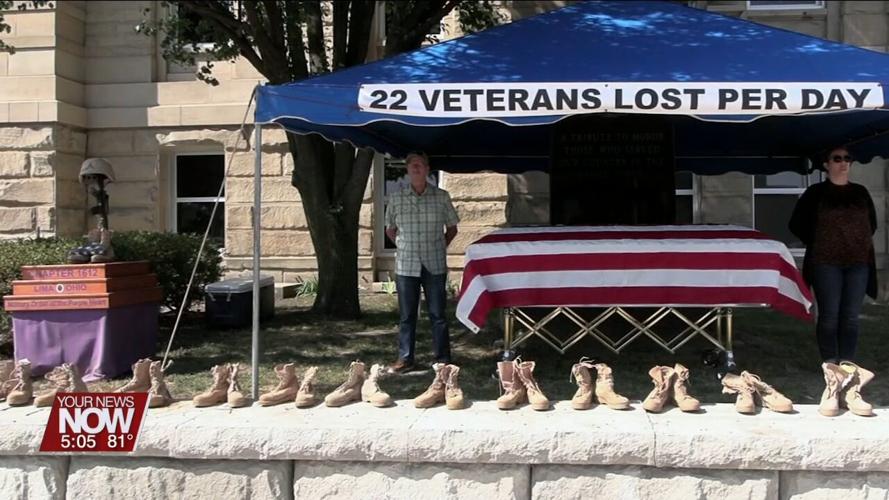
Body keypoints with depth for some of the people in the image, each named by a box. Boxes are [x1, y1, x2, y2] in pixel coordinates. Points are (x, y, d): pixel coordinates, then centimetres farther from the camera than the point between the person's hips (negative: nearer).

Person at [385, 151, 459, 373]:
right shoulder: (396, 199, 2)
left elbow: (452, 228, 12)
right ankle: (405, 358, 17)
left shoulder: (441, 197, 1)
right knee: (406, 315, 7)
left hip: (435, 265, -1)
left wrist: (440, 246, 4)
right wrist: (403, 246, 6)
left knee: (437, 314, 5)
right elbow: (390, 229, 15)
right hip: (406, 265, 1)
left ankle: (443, 358, 14)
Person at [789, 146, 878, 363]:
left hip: (858, 262, 4)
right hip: (826, 263, -3)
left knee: (851, 315, 5)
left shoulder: (861, 192, 11)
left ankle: (847, 361, 12)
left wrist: (860, 242, 10)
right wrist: (817, 244, 0)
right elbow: (797, 224, 2)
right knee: (829, 314, -3)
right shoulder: (815, 193, 0)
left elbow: (872, 223, 23)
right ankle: (830, 362, 6)